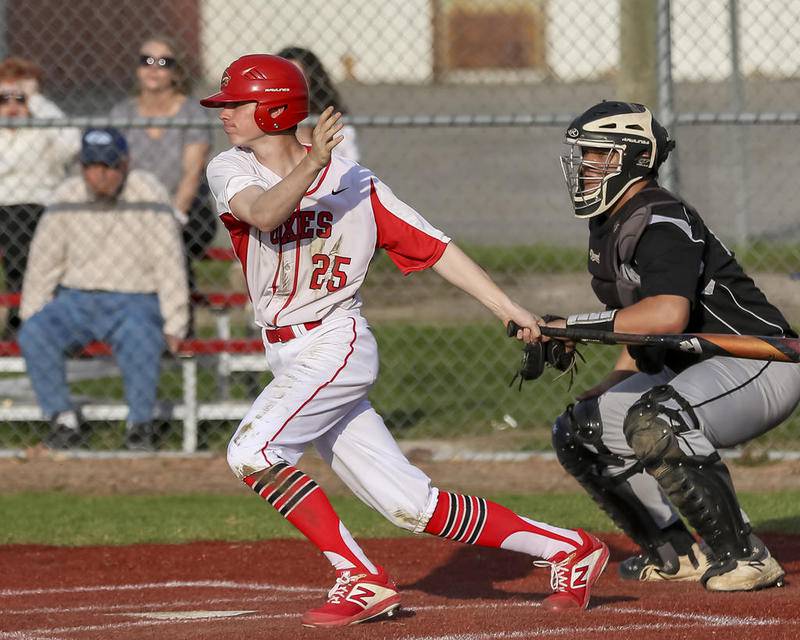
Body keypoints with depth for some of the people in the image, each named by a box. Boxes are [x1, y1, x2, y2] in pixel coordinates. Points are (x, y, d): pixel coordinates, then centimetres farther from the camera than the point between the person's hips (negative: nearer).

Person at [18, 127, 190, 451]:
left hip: (135, 302, -3)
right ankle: (65, 422, -13)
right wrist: (31, 318, 2)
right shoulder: (67, 197, 0)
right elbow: (42, 264, 7)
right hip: (75, 301, 3)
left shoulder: (148, 194, -9)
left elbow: (170, 264, -9)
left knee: (140, 336, -37)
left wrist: (174, 326, -13)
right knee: (33, 335, -25)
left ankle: (140, 426, -20)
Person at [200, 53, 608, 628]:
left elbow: (433, 247, -3)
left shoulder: (352, 182, -6)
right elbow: (262, 215, -21)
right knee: (412, 506, 2)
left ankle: (363, 580, -18)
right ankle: (566, 549, 11)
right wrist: (309, 168, -39)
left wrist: (509, 309, -8)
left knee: (251, 452, -24)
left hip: (336, 345, -5)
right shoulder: (231, 170, 1)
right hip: (289, 358, 5)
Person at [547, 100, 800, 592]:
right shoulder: (608, 229, 10)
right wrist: (611, 387, 10)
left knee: (653, 422, -36)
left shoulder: (662, 223, -21)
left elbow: (668, 315, -39)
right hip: (686, 371, 11)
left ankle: (743, 555, -25)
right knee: (579, 432, 9)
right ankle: (676, 553, 13)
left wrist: (575, 326, -33)